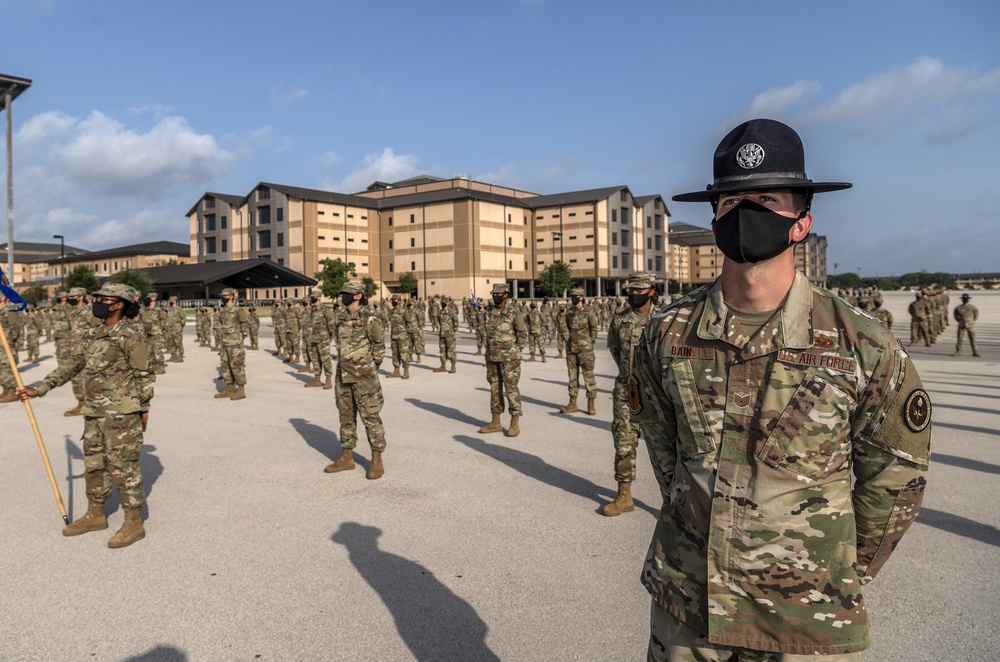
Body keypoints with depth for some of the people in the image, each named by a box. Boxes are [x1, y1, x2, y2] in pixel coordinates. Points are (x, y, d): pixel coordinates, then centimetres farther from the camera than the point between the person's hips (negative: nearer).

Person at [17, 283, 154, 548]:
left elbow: (144, 375, -11)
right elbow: (73, 365, 16)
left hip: (122, 412, -9)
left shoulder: (132, 335, -13)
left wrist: (143, 410, -8)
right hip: (94, 412, 9)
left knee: (123, 466, -4)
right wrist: (39, 389, 11)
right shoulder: (92, 334, 12)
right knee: (94, 463, 17)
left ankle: (134, 523, 5)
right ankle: (95, 515, 32)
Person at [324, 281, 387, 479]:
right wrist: (344, 367, 13)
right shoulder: (342, 319, 10)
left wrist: (368, 369, 2)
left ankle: (377, 461, 5)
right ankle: (346, 458, 23)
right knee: (346, 416, 13)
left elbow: (379, 348, -6)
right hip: (344, 375, 7)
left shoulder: (369, 320, -12)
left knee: (370, 417, -3)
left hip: (364, 376, -7)